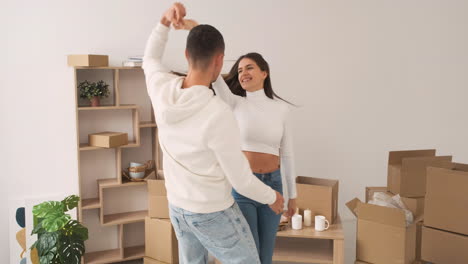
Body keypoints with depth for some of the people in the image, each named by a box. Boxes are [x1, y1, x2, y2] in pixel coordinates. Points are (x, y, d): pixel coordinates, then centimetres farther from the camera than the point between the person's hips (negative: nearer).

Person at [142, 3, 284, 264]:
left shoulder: (162, 88, -13)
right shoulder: (219, 114, -31)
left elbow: (151, 59, 14)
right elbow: (241, 179, -21)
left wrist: (165, 22, -2)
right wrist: (272, 197, -2)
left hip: (177, 207, 7)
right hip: (213, 213, -7)